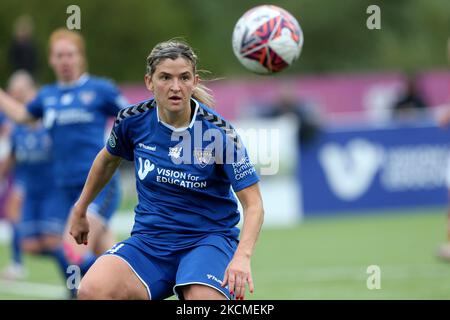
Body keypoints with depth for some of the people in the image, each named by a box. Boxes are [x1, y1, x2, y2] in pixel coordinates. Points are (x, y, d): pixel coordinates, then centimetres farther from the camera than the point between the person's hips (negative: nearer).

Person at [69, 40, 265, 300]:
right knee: (92, 291, -26)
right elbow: (108, 160, 20)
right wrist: (80, 212, 29)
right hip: (150, 239, 3)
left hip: (208, 238, -2)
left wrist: (242, 257, -30)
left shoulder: (219, 132, -12)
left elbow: (253, 204, -13)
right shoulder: (133, 120, -3)